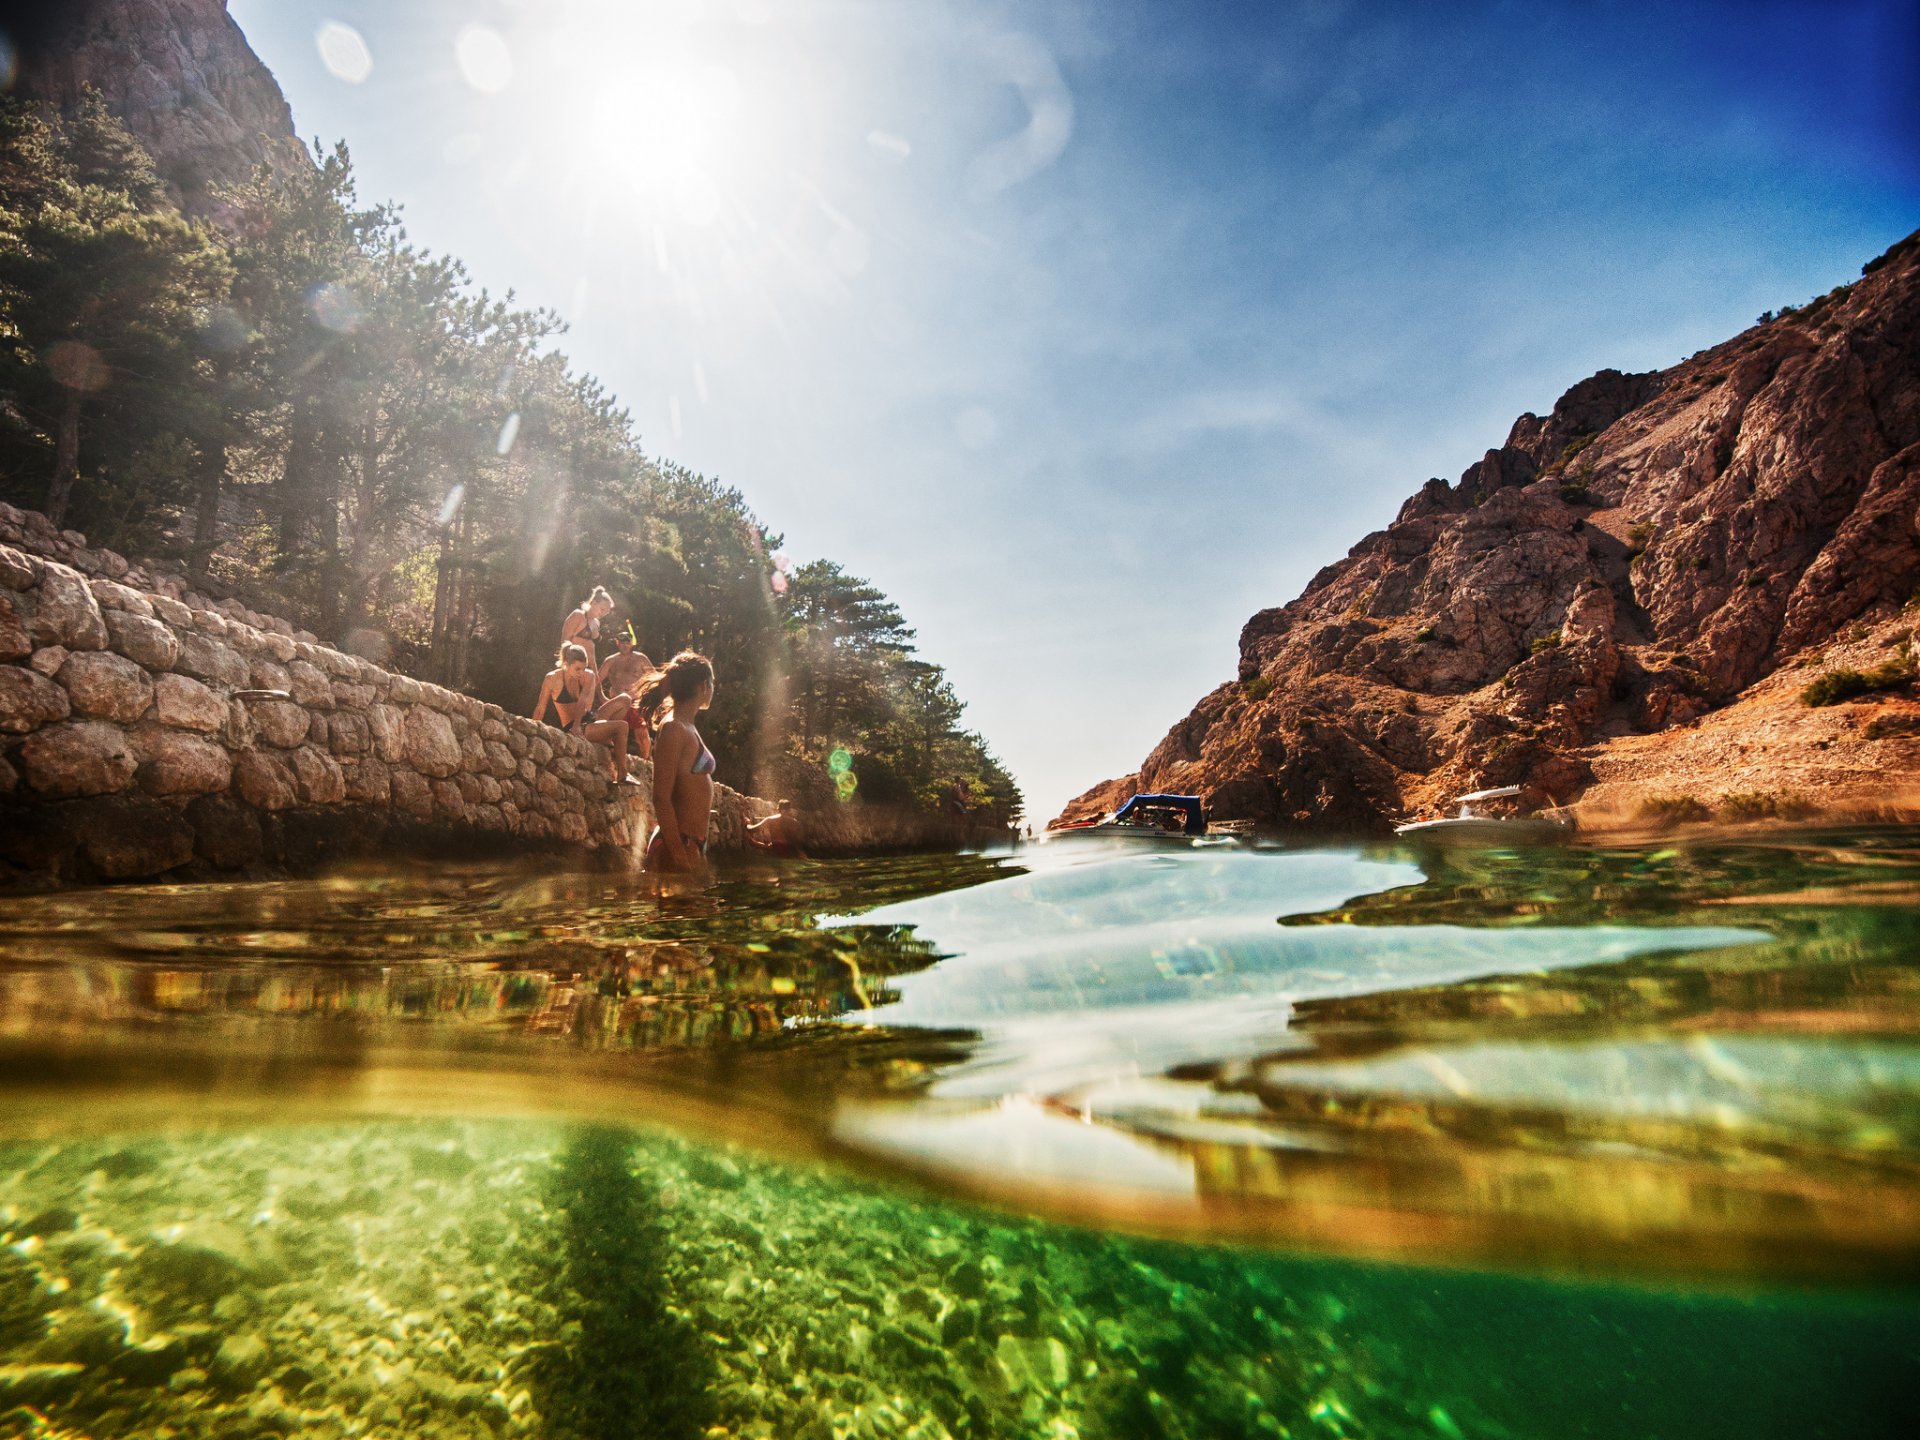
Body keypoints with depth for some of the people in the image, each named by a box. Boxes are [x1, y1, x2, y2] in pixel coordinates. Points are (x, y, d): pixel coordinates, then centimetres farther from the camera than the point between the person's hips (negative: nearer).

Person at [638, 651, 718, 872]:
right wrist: (679, 854, -20)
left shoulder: (688, 728, 14)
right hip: (678, 844, -9)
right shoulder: (673, 728, -12)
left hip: (692, 843, 9)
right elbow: (661, 799, -17)